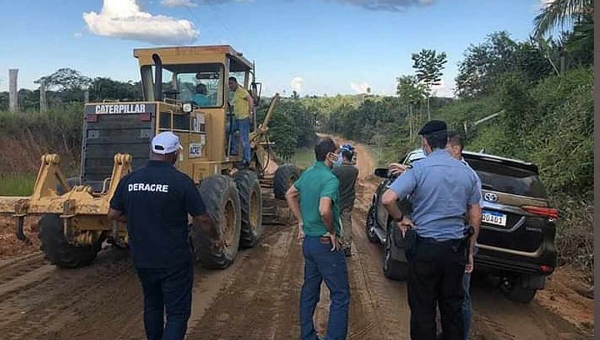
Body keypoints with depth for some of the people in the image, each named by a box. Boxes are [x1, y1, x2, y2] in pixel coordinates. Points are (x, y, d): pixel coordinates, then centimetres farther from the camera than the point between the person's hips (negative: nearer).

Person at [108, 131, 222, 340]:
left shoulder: (129, 180, -2)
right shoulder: (181, 181, -16)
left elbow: (113, 215, 8)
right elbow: (202, 218, -10)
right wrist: (216, 237, 8)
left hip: (142, 259, 5)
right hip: (174, 261, -5)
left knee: (152, 305, 24)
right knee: (177, 313, 4)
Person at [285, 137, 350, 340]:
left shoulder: (307, 174, 7)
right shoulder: (330, 179, -20)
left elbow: (290, 195, 20)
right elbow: (324, 210, -34)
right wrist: (332, 231, -17)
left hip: (308, 240, 9)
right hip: (326, 244, -9)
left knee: (309, 292, 18)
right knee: (340, 296, 0)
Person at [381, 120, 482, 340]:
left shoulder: (419, 168, -13)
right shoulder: (467, 172, 4)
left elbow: (387, 199, -25)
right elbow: (475, 216, 9)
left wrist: (399, 219, -6)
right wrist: (470, 251, 17)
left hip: (425, 248, -4)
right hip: (455, 249, 5)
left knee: (423, 310, 8)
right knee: (453, 307, 18)